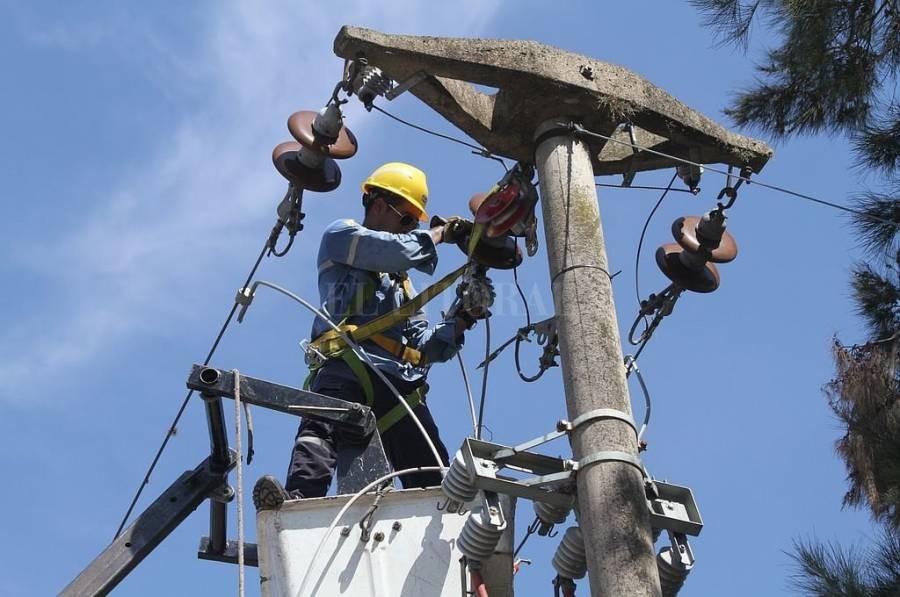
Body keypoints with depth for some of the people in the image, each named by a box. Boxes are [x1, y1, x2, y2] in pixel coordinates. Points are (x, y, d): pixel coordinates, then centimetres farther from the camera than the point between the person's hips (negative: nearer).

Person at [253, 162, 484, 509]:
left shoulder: (400, 282, 39)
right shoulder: (340, 235, 19)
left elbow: (425, 346, 27)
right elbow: (399, 250, -1)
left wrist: (462, 320, 12)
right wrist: (441, 233, 14)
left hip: (400, 385, 7)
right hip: (348, 366, -7)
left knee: (432, 480, -8)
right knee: (321, 427, -34)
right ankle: (299, 499, -52)